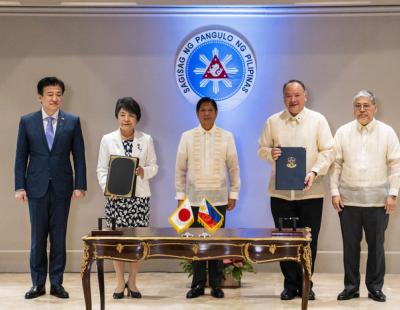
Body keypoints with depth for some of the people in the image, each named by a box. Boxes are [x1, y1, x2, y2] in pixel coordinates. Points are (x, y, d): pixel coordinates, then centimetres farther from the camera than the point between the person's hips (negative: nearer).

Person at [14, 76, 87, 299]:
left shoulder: (72, 121, 2)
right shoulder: (27, 121, 3)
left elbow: (79, 156, 2)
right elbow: (21, 157, 4)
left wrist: (80, 185, -5)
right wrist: (20, 186, -3)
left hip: (62, 186, 0)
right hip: (37, 187, 0)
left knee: (59, 236, 5)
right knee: (38, 237, 5)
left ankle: (57, 283, 14)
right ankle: (38, 283, 14)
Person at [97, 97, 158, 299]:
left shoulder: (146, 140, 4)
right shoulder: (107, 140, 4)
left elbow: (154, 166, 7)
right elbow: (101, 168, 4)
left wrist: (143, 171, -15)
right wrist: (106, 187, -13)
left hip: (139, 196, 0)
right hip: (115, 196, 0)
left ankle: (132, 281, 14)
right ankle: (120, 281, 14)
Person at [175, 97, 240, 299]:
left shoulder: (226, 137, 3)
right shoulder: (187, 137, 3)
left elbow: (233, 168, 6)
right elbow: (180, 169, 6)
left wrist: (234, 194, 3)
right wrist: (180, 195, 3)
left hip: (218, 197, 0)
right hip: (194, 197, 0)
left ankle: (216, 284, 11)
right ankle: (198, 283, 10)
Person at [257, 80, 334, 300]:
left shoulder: (318, 120, 1)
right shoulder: (273, 121, 7)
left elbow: (327, 151, -3)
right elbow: (262, 149, 10)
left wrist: (314, 172, -18)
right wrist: (270, 153, -14)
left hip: (310, 192, -1)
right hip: (280, 192, 2)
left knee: (309, 240, 4)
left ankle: (305, 284, 18)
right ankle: (290, 284, 19)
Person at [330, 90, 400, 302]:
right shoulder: (343, 132, 6)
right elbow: (335, 164, 6)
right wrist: (335, 192, -1)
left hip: (378, 200, -1)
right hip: (348, 198, 1)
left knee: (376, 245, 6)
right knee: (350, 245, 6)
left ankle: (375, 287, 17)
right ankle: (351, 286, 17)